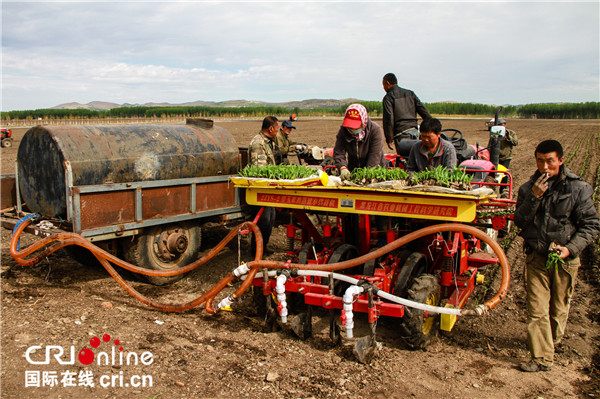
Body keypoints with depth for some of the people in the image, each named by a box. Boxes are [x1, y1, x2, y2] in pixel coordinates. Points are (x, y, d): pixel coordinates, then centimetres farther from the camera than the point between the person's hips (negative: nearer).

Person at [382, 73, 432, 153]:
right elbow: (423, 111, 12)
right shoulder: (410, 93, 18)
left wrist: (389, 139, -8)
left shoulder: (388, 97, 0)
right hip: (414, 130, 6)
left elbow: (389, 119, -10)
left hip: (401, 133, -6)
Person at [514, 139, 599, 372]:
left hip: (565, 259, -1)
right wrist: (534, 197, -18)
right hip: (536, 257, 1)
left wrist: (571, 248, -17)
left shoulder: (578, 188, -7)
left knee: (559, 307, 15)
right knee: (536, 308, -3)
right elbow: (519, 221, -5)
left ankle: (553, 341, 40)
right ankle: (542, 358, 4)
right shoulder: (528, 188, 1)